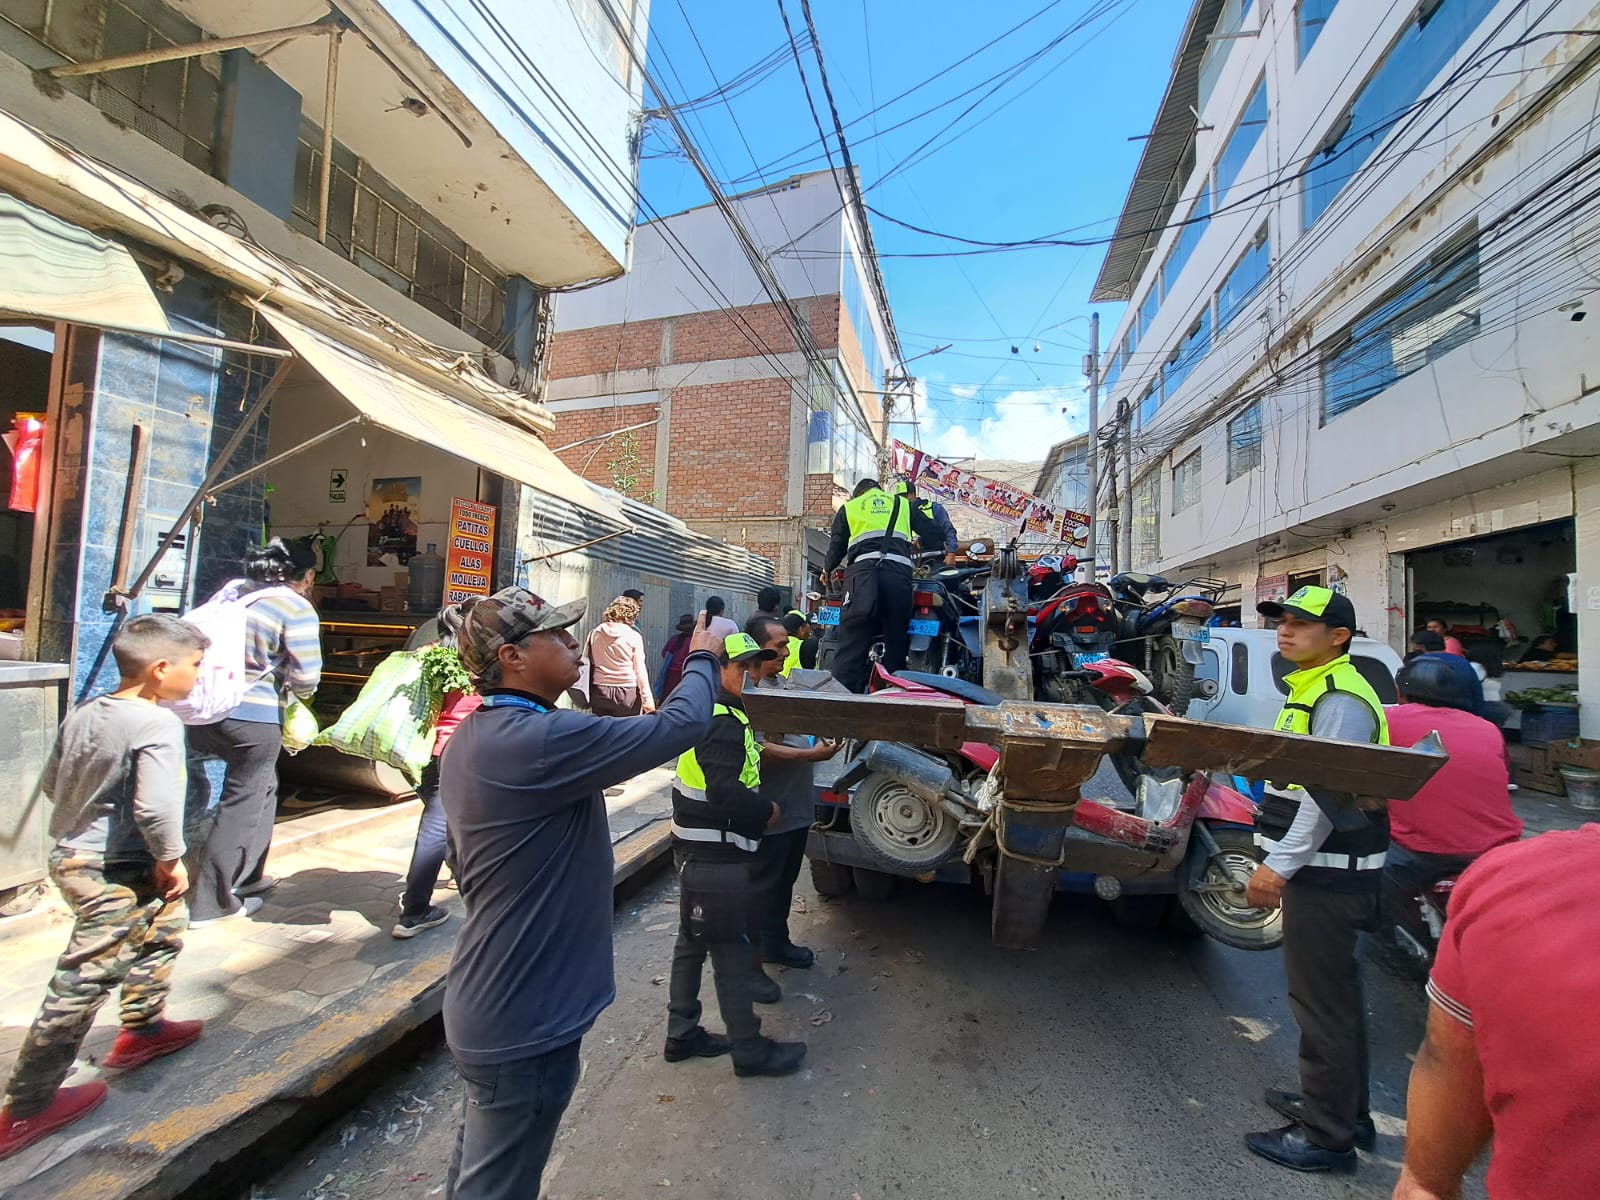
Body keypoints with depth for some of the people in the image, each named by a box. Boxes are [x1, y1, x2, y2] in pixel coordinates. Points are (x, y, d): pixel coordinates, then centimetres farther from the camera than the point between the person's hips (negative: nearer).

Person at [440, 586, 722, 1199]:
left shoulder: (468, 742, 3)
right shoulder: (543, 739, -29)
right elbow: (680, 726, -27)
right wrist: (702, 658, -9)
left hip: (484, 1008, 9)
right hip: (523, 1023, -9)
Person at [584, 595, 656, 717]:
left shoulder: (595, 633, 3)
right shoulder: (634, 636, -6)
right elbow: (640, 671, -7)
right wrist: (647, 699, -3)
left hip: (600, 692, 3)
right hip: (627, 692, -3)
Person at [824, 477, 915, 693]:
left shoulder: (848, 508, 24)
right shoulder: (903, 504, 28)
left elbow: (836, 547, 23)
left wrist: (829, 570, 41)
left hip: (862, 572, -1)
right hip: (899, 572, 1)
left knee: (851, 648, -7)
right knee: (896, 646, 5)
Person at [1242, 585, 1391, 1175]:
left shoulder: (1341, 699, -18)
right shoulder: (1310, 690, 13)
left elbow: (1327, 795, -24)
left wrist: (1280, 865, -22)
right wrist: (1280, 860, 20)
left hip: (1329, 871, -10)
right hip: (1317, 867, 10)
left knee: (1321, 999, 0)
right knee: (1334, 993, 20)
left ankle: (1327, 1135, 14)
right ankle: (1344, 1109, 36)